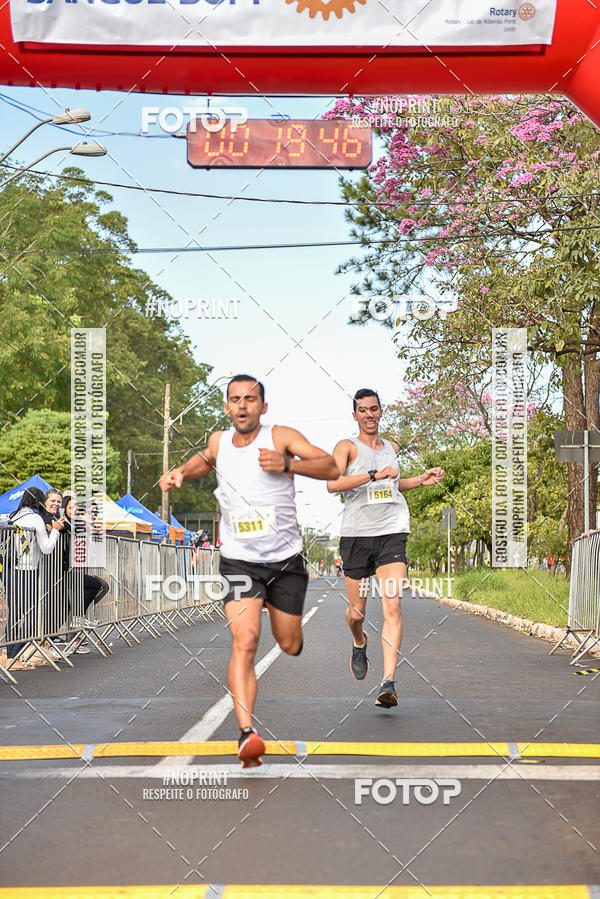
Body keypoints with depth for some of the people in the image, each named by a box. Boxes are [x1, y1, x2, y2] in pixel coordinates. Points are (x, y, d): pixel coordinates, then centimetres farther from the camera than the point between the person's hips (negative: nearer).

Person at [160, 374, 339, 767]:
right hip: (240, 561, 1)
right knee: (245, 641, -20)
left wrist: (287, 464, -32)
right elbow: (206, 459, 30)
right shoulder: (219, 441, 4)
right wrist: (181, 472, 10)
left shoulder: (281, 437, -9)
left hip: (286, 559, -1)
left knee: (290, 645, 13)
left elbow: (331, 468, -18)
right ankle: (247, 733, -26)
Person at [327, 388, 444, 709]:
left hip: (392, 534, 2)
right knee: (356, 612, 6)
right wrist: (375, 475, -22)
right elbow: (332, 483, -16)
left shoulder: (392, 447, 18)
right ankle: (359, 643, 43)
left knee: (392, 607, -14)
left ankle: (388, 684, -20)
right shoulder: (347, 446, 2)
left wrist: (420, 480, 22)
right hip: (356, 535, -2)